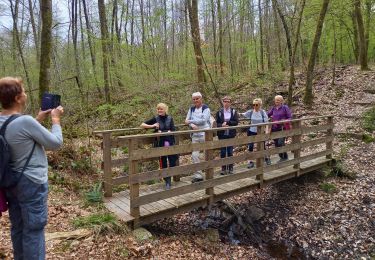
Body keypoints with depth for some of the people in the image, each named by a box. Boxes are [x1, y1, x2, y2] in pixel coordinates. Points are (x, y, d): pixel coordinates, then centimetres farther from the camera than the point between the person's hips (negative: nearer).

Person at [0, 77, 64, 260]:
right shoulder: (25, 121, -24)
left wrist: (38, 120, 13)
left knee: (18, 228, 20)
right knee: (34, 229, 4)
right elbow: (55, 143, -15)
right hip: (31, 183, -8)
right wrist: (55, 120, -1)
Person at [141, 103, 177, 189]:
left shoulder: (170, 118, 4)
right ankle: (167, 182, 18)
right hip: (161, 144, 0)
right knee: (163, 163, 5)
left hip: (170, 143, 0)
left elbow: (173, 131, -3)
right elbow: (142, 125, 4)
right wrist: (152, 126, -10)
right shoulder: (156, 119, 2)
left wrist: (162, 132, -12)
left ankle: (169, 179, 21)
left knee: (172, 162, -3)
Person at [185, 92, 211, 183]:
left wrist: (190, 121, -13)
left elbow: (203, 120, -18)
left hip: (205, 134, -5)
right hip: (195, 135, 5)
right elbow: (187, 120, 4)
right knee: (194, 155, 0)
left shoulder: (206, 108, -6)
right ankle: (198, 175, 9)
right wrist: (192, 125, -18)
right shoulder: (191, 109, 10)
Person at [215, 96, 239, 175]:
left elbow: (236, 122, -5)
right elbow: (217, 123, 0)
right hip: (222, 135, 0)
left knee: (230, 152, 5)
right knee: (223, 152, 4)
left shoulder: (234, 111, 4)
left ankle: (230, 168, 15)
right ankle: (223, 168, 14)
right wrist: (222, 125, -19)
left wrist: (227, 122, -14)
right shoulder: (219, 112, 3)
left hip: (231, 134, 0)